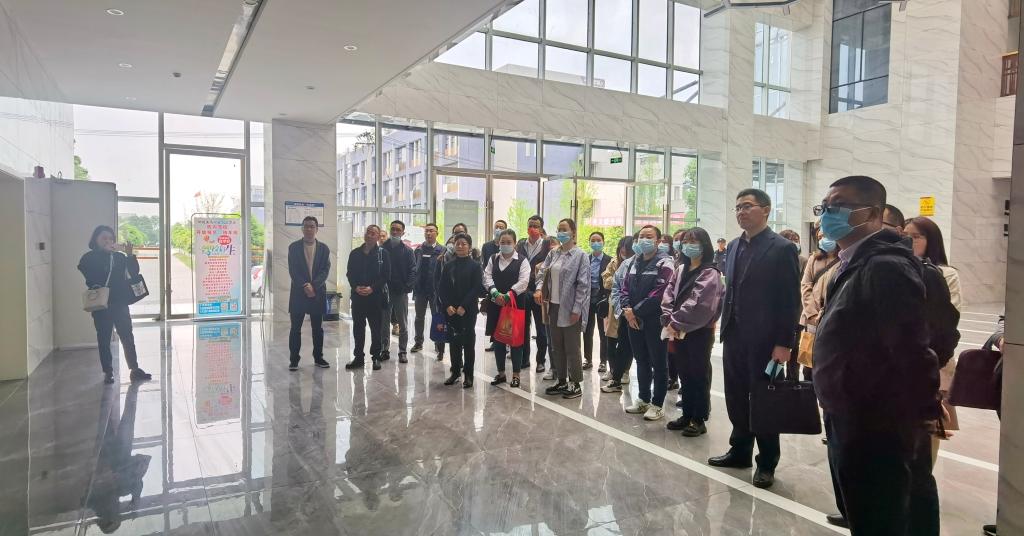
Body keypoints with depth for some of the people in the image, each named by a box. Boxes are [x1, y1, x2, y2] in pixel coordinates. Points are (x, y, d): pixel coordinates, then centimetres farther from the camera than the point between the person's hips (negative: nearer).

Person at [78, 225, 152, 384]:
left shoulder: (119, 257, 6)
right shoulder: (89, 258, 0)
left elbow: (134, 273, 0)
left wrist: (130, 255, -12)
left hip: (120, 303, 2)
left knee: (128, 337, 4)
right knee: (104, 339, 6)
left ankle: (135, 370, 10)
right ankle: (108, 373, 14)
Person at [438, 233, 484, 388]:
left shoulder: (475, 266, -2)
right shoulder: (448, 265, 9)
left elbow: (477, 288, -9)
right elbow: (442, 288, 6)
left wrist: (464, 307, -15)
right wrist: (447, 306, -7)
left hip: (468, 310, -3)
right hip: (450, 310, 4)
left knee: (468, 341, 2)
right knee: (453, 341, 8)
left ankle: (468, 375, 8)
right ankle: (455, 371, 18)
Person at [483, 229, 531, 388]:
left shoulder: (522, 260, -1)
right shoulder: (493, 259, 11)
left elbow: (523, 281, -11)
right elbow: (487, 277, 1)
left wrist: (508, 295, -19)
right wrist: (495, 293, -16)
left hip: (515, 303, -3)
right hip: (496, 304, 4)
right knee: (497, 338, 8)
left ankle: (516, 374, 13)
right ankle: (501, 373, 21)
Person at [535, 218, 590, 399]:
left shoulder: (580, 255, -9)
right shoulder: (553, 253, 9)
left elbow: (583, 284, -12)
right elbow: (543, 273, 11)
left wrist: (576, 309, -16)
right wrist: (539, 288, -10)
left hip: (570, 309, -6)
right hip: (554, 306, 6)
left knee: (572, 348, 2)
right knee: (556, 347, 14)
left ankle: (576, 384, 15)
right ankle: (561, 381, 26)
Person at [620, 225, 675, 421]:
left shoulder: (664, 263, -10)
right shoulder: (634, 261, 13)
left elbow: (658, 294, -19)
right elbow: (624, 287, 10)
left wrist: (636, 311, -15)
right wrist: (627, 309, -7)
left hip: (654, 320, -7)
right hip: (634, 320, 7)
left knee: (658, 362, 4)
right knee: (641, 361, 16)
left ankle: (657, 404, 13)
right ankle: (643, 399, 28)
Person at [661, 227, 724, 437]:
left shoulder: (710, 273, -10)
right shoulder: (680, 270, 12)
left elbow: (698, 304, -19)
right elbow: (668, 295, 5)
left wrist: (676, 323, -17)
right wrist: (669, 320, -10)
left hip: (700, 332, -7)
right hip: (679, 331, 7)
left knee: (699, 375, 2)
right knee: (684, 374, 14)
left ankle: (699, 419, 12)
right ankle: (687, 415, 25)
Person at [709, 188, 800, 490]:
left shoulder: (782, 248, -9)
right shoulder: (734, 247, 12)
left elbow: (791, 300, -11)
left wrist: (783, 343, -15)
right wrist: (726, 329, 9)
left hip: (763, 340, -6)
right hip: (734, 337, 6)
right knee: (736, 398, 13)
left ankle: (767, 463, 21)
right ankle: (740, 451, 29)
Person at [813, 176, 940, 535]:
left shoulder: (886, 266, -20)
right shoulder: (856, 265, 11)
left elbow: (912, 351, -25)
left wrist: (917, 417, -18)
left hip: (877, 432, -10)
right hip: (855, 425, 10)